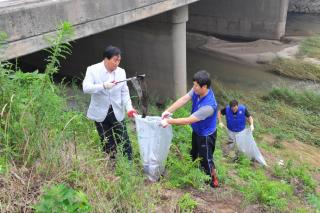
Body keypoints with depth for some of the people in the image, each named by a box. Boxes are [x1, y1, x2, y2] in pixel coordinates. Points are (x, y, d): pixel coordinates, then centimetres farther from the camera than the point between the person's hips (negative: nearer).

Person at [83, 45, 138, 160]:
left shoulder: (121, 72, 4)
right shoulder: (93, 70, -7)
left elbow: (124, 92, 6)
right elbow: (86, 88, -20)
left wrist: (129, 108, -9)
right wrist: (103, 86, -34)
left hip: (117, 113, 3)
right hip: (101, 114, -2)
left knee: (125, 142, 0)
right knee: (108, 145, 5)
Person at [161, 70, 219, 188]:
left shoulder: (208, 106, -41)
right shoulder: (197, 90, -18)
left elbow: (188, 120, -37)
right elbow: (183, 99, -15)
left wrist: (169, 121, -30)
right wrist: (168, 111, -26)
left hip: (206, 135, -8)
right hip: (197, 131, 8)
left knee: (206, 159, 11)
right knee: (194, 153, 30)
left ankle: (214, 180, 36)